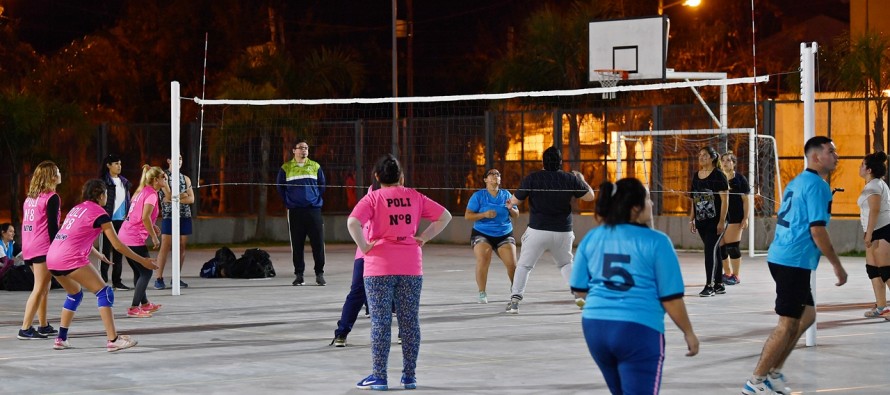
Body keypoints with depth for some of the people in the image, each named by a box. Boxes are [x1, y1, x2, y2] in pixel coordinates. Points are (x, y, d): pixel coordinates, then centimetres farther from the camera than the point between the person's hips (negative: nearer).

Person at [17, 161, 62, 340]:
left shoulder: (31, 197, 15)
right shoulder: (52, 197, -9)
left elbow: (28, 223, 17)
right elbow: (52, 226, -13)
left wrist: (24, 250, 19)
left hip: (29, 247, 9)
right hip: (43, 248, -8)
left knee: (43, 288, 18)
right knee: (39, 289, -7)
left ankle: (44, 326, 21)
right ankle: (25, 329, -11)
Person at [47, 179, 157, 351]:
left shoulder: (77, 208, 23)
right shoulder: (99, 213, 0)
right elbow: (118, 245, -2)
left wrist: (99, 255, 48)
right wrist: (142, 261, 6)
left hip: (52, 259, 8)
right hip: (71, 259, -8)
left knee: (75, 293, 27)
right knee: (104, 292, -4)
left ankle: (61, 339, 25)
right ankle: (113, 340, -13)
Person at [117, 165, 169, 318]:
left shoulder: (142, 191, 16)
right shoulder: (151, 194, -11)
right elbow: (145, 217, -23)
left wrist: (152, 226, 12)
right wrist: (154, 237, -15)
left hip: (124, 237, 9)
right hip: (135, 240, -9)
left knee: (139, 272, 21)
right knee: (146, 272, -3)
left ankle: (144, 303, 33)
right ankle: (134, 308, -6)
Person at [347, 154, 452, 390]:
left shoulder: (373, 198, -5)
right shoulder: (414, 197, 6)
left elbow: (353, 222, -20)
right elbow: (445, 216, 8)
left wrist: (364, 247, -9)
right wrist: (423, 238, 7)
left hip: (380, 267, -3)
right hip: (411, 267, 3)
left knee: (380, 322, 1)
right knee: (409, 321, 9)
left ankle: (378, 377, 2)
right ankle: (409, 376, 12)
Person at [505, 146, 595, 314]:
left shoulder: (532, 178, -7)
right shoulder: (570, 179, -1)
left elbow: (515, 201, 0)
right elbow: (590, 196, 10)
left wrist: (510, 200, 24)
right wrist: (581, 179, 26)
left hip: (537, 230, -2)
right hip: (563, 231, 2)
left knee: (524, 265, 7)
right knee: (566, 263, 25)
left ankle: (515, 300, -5)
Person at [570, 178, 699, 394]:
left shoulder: (592, 238, 7)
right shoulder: (655, 241, -8)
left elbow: (579, 288, 13)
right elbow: (671, 297, -7)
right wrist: (689, 333, 6)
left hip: (595, 326, 6)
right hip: (639, 330, -6)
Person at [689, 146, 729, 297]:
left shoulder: (718, 175, -8)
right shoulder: (696, 176, 11)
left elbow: (724, 200, -11)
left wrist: (722, 221, -16)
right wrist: (692, 219, 15)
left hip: (715, 221, -7)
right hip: (701, 221, 7)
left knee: (710, 250, -12)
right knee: (711, 251, 11)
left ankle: (709, 285, -10)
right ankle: (719, 284, 18)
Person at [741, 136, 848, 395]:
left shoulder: (797, 182, 16)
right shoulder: (817, 186, -13)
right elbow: (817, 230, -18)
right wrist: (837, 266, -13)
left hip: (781, 257, 10)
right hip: (794, 262, -10)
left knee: (807, 316, 17)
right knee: (788, 325, -4)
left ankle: (774, 373, 19)